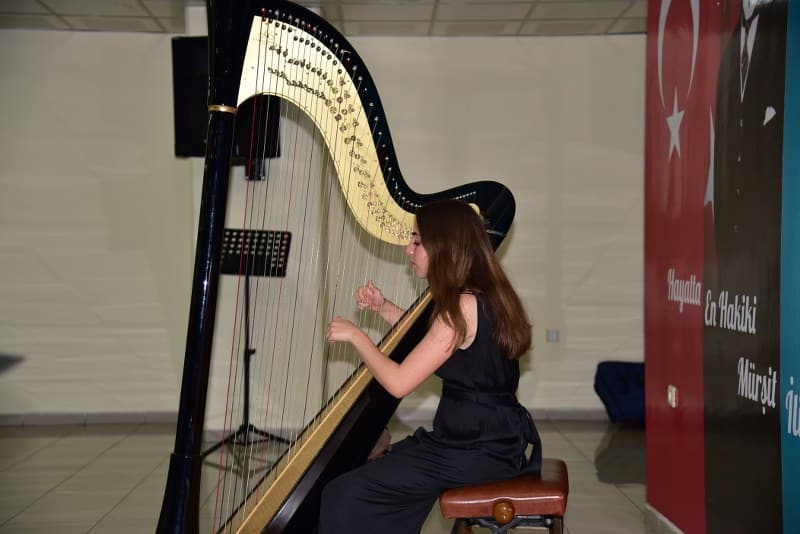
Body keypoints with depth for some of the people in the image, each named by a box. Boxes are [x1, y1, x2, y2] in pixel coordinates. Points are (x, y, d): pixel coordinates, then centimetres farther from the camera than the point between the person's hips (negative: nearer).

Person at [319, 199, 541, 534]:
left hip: (480, 451, -10)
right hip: (494, 437, 10)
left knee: (344, 496, -9)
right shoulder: (484, 295, 10)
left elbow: (398, 383, -20)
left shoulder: (464, 306, -19)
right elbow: (426, 343, 26)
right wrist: (385, 309, 14)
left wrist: (355, 336, -7)